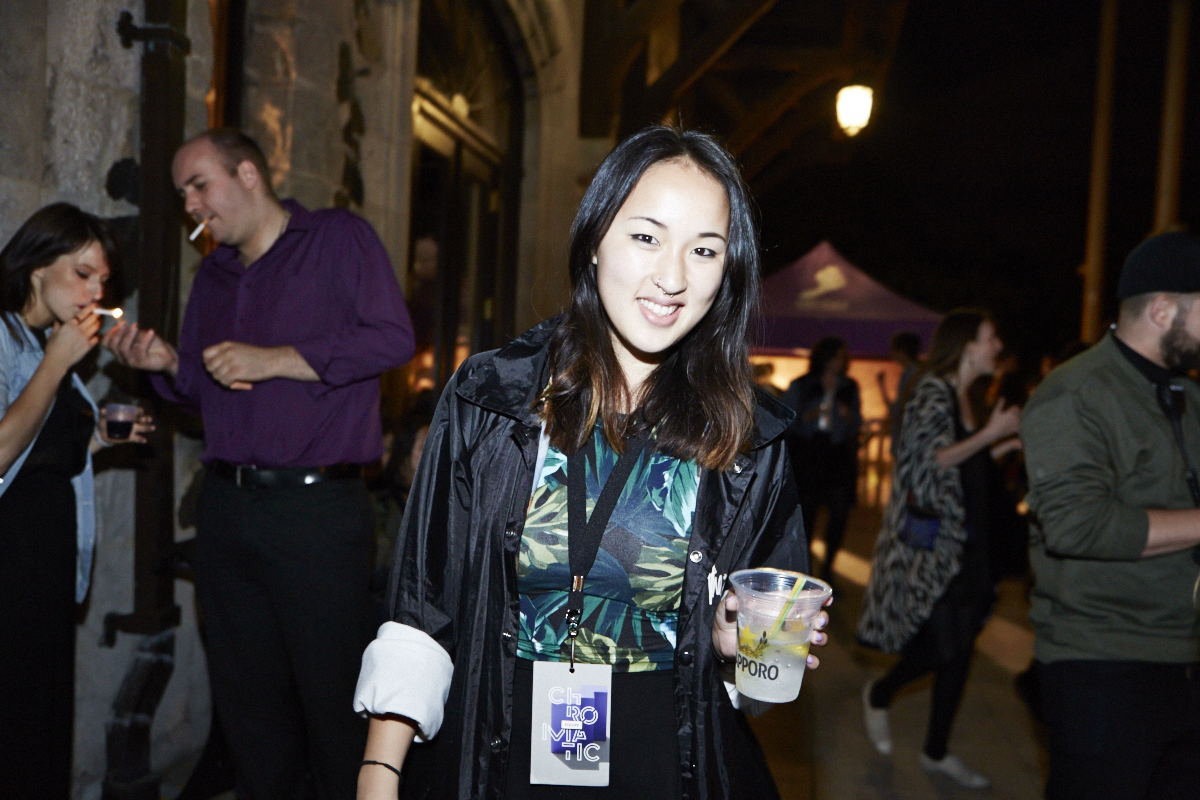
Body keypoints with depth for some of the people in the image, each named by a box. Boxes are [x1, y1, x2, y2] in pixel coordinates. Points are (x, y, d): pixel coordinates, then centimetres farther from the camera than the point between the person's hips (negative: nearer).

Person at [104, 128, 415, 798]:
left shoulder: (340, 238, 0)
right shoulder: (214, 275, 19)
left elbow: (392, 337, -14)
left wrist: (273, 359, -14)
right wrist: (169, 363, 2)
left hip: (316, 509, -6)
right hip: (226, 508, 7)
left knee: (333, 697, 0)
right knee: (248, 698, 14)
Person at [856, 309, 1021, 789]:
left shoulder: (964, 398, 15)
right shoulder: (933, 390, -11)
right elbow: (928, 462, -19)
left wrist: (1008, 444, 11)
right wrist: (990, 434, -16)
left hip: (965, 540, 9)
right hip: (931, 539, -9)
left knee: (960, 648, 9)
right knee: (943, 646, -7)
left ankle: (936, 752, 20)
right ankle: (879, 695, 21)